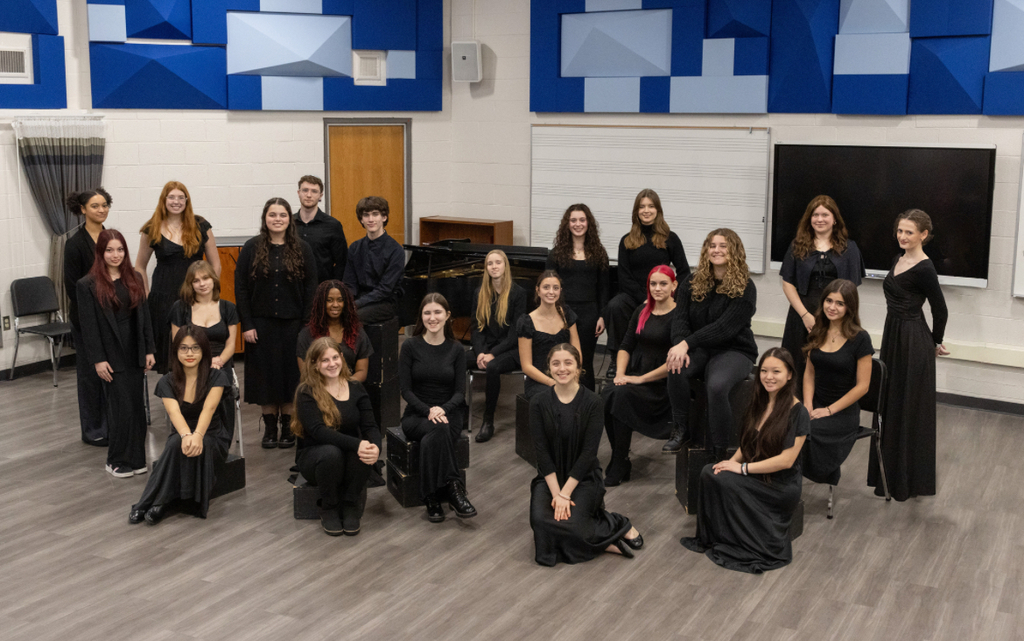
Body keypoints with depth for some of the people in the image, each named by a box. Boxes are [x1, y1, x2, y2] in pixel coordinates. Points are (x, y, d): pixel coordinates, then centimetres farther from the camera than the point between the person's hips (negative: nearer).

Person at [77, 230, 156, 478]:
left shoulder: (135, 279, 8)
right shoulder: (88, 285, -6)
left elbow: (144, 315, 9)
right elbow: (88, 325, -8)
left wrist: (149, 350, 5)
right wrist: (97, 359, -12)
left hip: (135, 352, 5)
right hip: (112, 355, -4)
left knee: (137, 405, 7)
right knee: (121, 406, -3)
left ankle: (136, 458, 18)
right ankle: (117, 461, 11)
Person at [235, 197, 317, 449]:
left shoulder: (301, 248, 1)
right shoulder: (252, 248, 0)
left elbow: (310, 287, 1)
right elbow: (240, 288, -1)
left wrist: (306, 324, -6)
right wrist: (246, 324, -7)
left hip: (292, 323, 0)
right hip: (262, 324, 0)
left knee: (291, 372, 4)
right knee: (265, 373, 5)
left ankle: (288, 426, 16)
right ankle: (270, 426, 17)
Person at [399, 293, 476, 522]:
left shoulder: (456, 349, 5)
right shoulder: (410, 346, 1)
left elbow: (460, 392, 1)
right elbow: (405, 389, -4)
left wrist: (443, 409, -20)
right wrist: (428, 411, -20)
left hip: (449, 413, 1)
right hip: (416, 415, -1)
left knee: (431, 440, -34)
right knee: (440, 429, -36)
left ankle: (433, 499, -29)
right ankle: (453, 489, -35)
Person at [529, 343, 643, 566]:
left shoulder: (591, 402, -9)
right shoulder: (539, 403, -4)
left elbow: (589, 452, -12)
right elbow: (542, 451, -7)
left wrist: (565, 493, -16)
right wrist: (556, 493, -16)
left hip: (583, 477, -3)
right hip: (549, 477, 3)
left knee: (572, 525, -27)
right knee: (541, 520, -25)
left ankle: (615, 525, 2)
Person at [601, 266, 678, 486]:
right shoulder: (641, 312, 15)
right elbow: (626, 346, 15)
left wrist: (641, 379, -16)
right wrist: (620, 374, -3)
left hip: (662, 383, -6)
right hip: (635, 378, 6)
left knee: (622, 395, -31)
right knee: (607, 394, -25)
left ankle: (619, 466, -20)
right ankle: (620, 460, -17)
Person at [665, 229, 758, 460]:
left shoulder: (745, 288, -8)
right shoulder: (693, 282, 8)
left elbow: (724, 328, -17)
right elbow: (680, 318, 0)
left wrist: (688, 343, -24)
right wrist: (680, 346, -21)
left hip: (734, 350, -4)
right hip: (699, 349, 4)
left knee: (716, 385, -35)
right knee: (676, 368, -30)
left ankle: (720, 451, -18)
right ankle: (680, 430, -12)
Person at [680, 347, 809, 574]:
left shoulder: (797, 412, -15)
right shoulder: (758, 402, 6)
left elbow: (786, 460, -19)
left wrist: (743, 468, -19)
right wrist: (732, 461, -7)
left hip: (781, 486, -6)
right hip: (755, 476, 7)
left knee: (723, 481, -26)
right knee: (708, 472, -19)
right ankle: (711, 539, -9)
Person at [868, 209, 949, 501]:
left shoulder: (924, 269, -17)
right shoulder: (898, 260, 9)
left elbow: (940, 310, -11)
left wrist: (936, 342, 3)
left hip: (913, 343, -9)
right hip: (892, 337, 9)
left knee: (910, 409, 1)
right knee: (889, 406, 15)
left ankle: (909, 480, 12)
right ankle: (889, 473, 28)